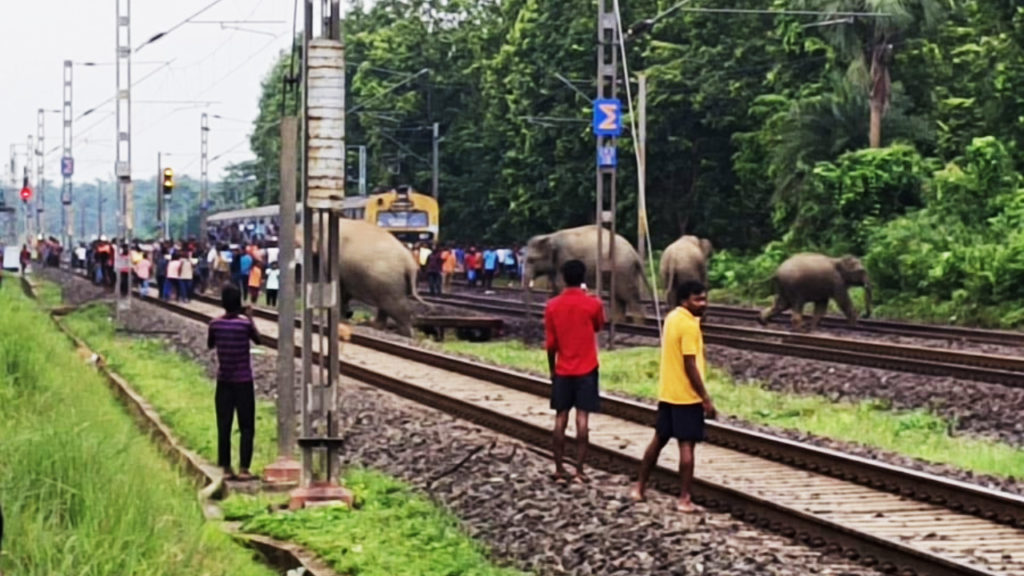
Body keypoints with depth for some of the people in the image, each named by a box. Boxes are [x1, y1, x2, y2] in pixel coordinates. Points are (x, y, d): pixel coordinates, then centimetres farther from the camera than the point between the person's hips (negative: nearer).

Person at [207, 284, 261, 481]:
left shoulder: (215, 324, -7)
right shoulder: (245, 324, -13)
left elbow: (209, 345, 11)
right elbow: (258, 340, 6)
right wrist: (250, 318, 15)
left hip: (223, 383, 2)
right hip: (243, 382, -2)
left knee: (224, 427, 8)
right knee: (247, 427, 4)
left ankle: (226, 468, 8)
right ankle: (244, 468, -2)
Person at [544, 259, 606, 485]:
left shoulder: (552, 306, -4)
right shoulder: (593, 304, -8)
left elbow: (550, 343, 0)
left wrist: (551, 368, 13)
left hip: (562, 370, 2)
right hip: (586, 369, -2)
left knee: (561, 418, 7)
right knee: (582, 418, -1)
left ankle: (559, 470, 7)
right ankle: (579, 470, -4)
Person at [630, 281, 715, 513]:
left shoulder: (672, 318, 9)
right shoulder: (689, 325, -19)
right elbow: (690, 366, -21)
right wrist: (706, 398, -18)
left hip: (667, 392, 9)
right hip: (686, 396, -9)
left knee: (659, 439, 18)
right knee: (687, 446, -3)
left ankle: (639, 487, 24)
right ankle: (684, 499, -1)